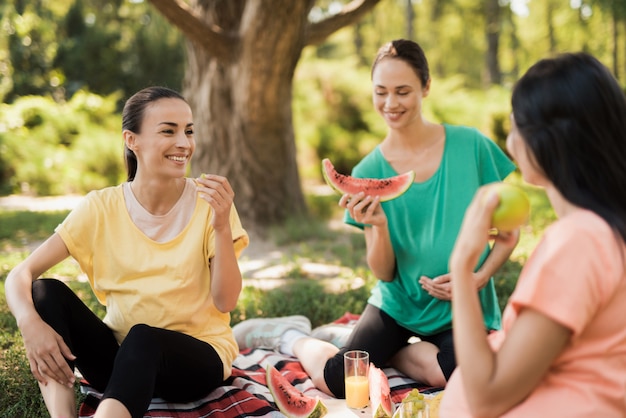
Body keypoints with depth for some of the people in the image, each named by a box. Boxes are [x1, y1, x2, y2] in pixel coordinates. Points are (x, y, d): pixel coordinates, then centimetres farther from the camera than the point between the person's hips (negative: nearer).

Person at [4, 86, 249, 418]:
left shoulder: (208, 203, -9)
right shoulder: (101, 208, -7)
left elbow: (225, 302, -13)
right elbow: (21, 274, -9)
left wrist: (222, 226, -27)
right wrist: (30, 322, -31)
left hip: (198, 358, -3)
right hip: (123, 358, 3)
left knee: (142, 337, -35)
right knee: (48, 292, -18)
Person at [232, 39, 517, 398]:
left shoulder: (471, 146, -9)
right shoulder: (368, 172, -6)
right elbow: (384, 273, -6)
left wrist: (479, 278, -16)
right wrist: (379, 225, -26)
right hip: (399, 304, 1)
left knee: (451, 372, -32)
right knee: (335, 379, -19)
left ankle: (385, 352, 0)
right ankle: (294, 336, 15)